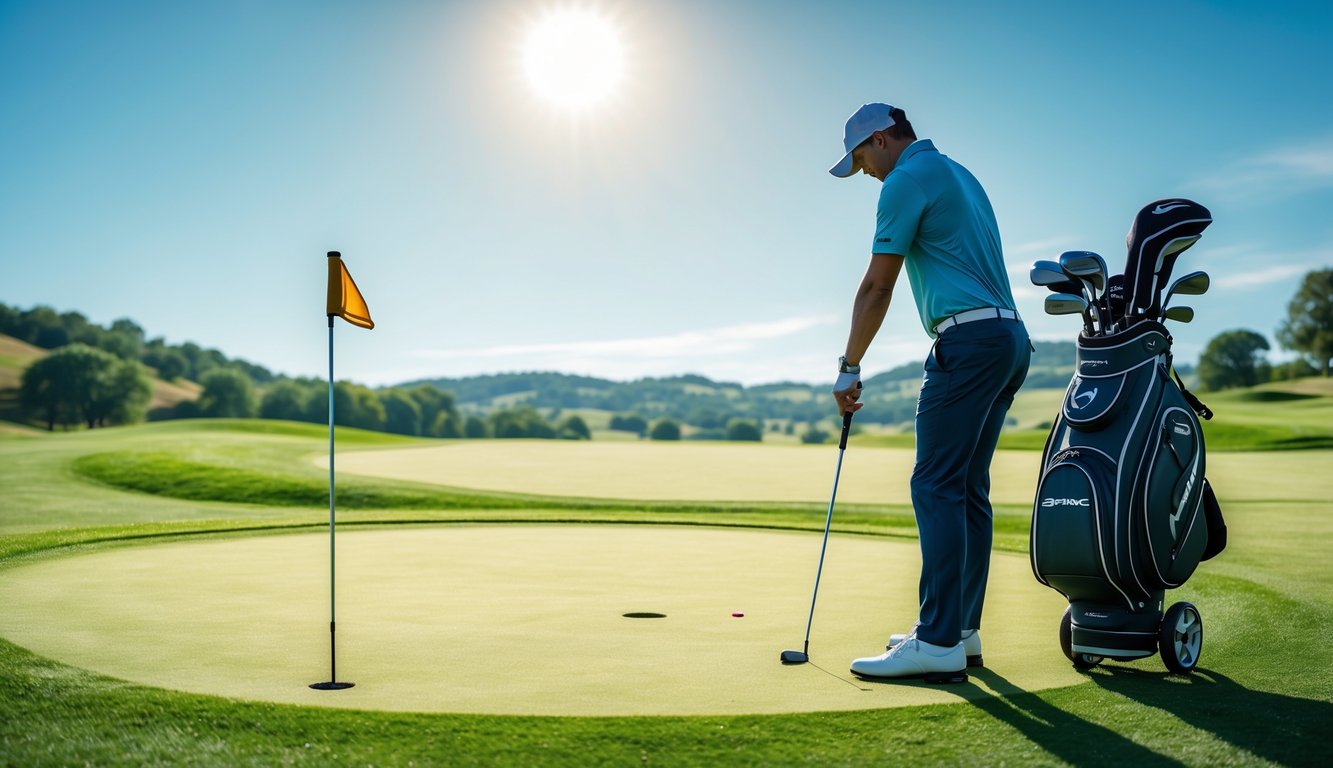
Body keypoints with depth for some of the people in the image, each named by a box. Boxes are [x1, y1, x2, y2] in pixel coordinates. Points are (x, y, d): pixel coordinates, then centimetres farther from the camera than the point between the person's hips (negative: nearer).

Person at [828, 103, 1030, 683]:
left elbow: (877, 287, -8)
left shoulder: (907, 180, -6)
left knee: (938, 488, -11)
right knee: (969, 491, 10)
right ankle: (961, 630, 14)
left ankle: (938, 643, -13)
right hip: (1010, 338, 10)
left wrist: (849, 367, -2)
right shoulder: (959, 175, 23)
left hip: (969, 340, -10)